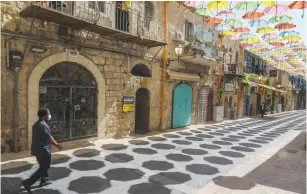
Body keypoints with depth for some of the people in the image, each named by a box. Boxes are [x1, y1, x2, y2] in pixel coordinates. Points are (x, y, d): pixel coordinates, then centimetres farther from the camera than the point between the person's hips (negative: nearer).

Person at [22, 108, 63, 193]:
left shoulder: (36, 124, 8)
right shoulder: (43, 125, -23)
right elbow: (49, 139, -23)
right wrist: (57, 145, -12)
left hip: (37, 149, 10)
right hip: (43, 151, -10)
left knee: (43, 166, 23)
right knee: (43, 168, 2)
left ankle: (44, 181, 34)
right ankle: (28, 182, 1)